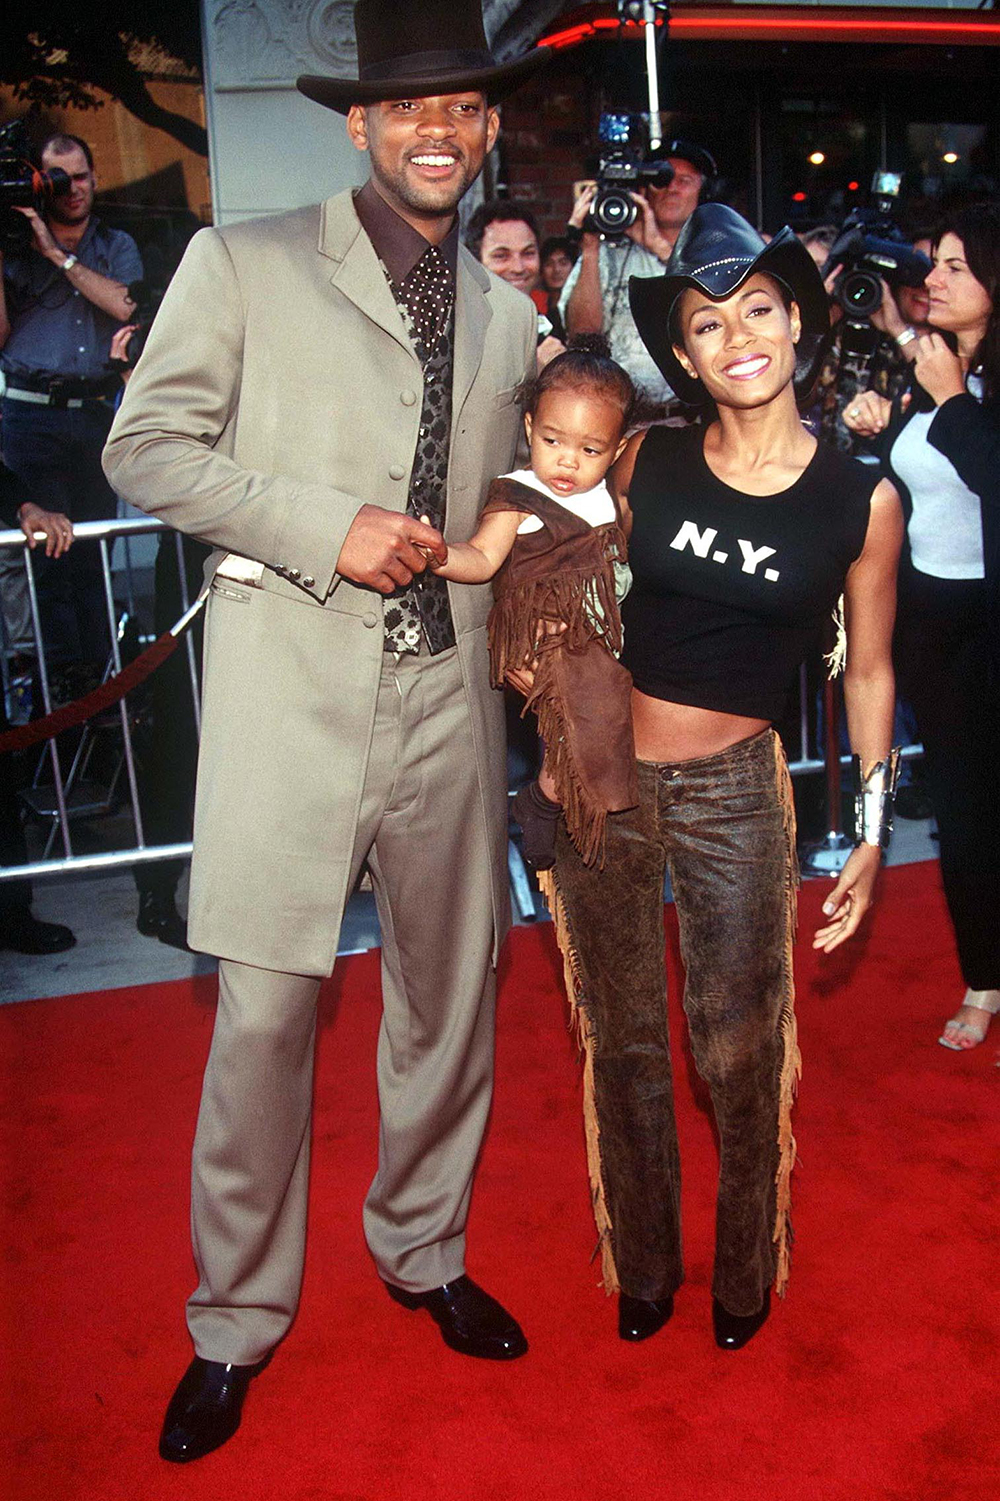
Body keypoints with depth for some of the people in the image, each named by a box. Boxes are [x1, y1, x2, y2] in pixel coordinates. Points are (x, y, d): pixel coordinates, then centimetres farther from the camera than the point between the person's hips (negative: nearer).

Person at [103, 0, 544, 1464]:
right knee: (265, 1013, 0)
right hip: (291, 696, -4)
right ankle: (236, 1320, 22)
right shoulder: (240, 264, 2)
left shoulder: (507, 315, 16)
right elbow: (145, 447, -2)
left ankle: (424, 1249, 37)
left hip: (449, 700, 5)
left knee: (451, 997, 13)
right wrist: (329, 529, -13)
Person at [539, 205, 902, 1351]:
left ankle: (746, 1272, 37)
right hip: (599, 776, 2)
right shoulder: (645, 463, -2)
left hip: (733, 790, -1)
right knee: (623, 1044, 14)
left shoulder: (861, 501, -4)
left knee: (740, 1057, 7)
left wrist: (872, 836, 3)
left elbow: (867, 673, 4)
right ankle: (642, 1266, 38)